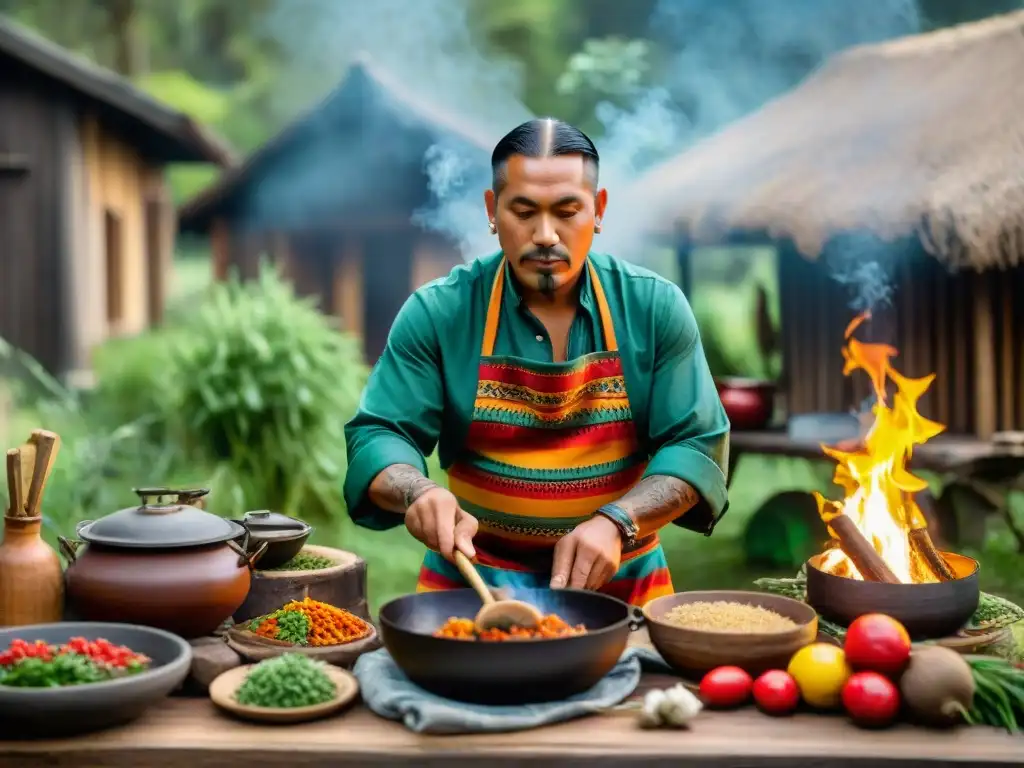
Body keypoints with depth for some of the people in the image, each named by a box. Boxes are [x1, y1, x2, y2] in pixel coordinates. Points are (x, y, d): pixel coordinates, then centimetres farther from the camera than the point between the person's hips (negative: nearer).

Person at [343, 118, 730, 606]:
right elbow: (377, 436, -5)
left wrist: (616, 523, -19)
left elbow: (697, 443, -3)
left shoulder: (656, 308, -2)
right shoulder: (437, 313, -4)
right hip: (470, 577, 0)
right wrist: (418, 492, -27)